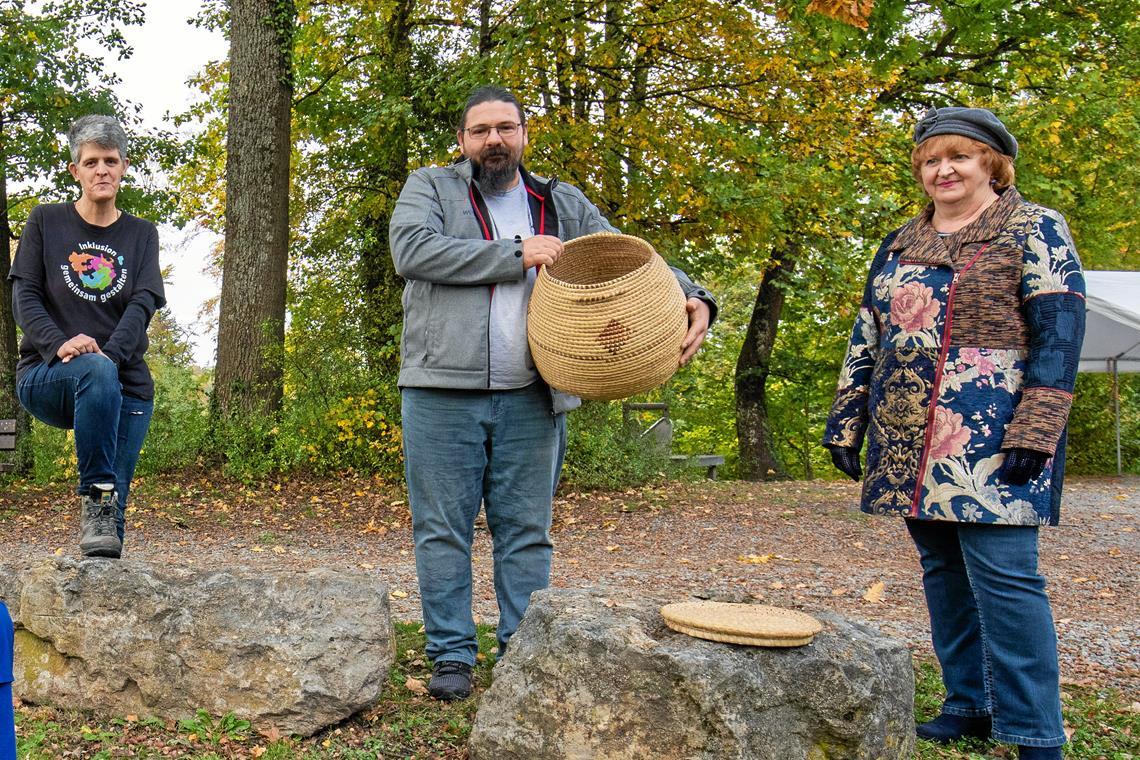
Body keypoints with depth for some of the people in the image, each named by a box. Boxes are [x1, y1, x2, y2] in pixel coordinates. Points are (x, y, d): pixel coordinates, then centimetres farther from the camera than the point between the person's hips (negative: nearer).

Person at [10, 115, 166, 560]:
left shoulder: (141, 235, 13)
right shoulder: (45, 222, 9)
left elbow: (144, 303, -2)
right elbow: (25, 295, 0)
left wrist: (109, 352, -21)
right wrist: (59, 343, -20)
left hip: (127, 386, 2)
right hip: (45, 376, -2)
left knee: (115, 510, -8)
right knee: (97, 372, -37)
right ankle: (94, 498, -33)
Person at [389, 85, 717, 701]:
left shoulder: (564, 206, 16)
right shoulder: (430, 187, 8)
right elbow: (411, 248, -12)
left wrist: (691, 297, -9)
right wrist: (514, 255, -13)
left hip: (530, 400, 2)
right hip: (443, 392, -2)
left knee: (526, 532, 7)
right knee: (443, 529, 3)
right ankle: (451, 657, 14)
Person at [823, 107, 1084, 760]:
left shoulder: (1035, 229, 0)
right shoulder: (899, 245, 17)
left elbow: (1059, 333, -9)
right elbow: (866, 339, 18)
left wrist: (1034, 431, -18)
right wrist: (847, 423, 11)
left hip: (990, 437, -6)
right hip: (908, 442, 6)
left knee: (1002, 574, -10)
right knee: (943, 570, 10)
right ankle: (970, 706, 22)